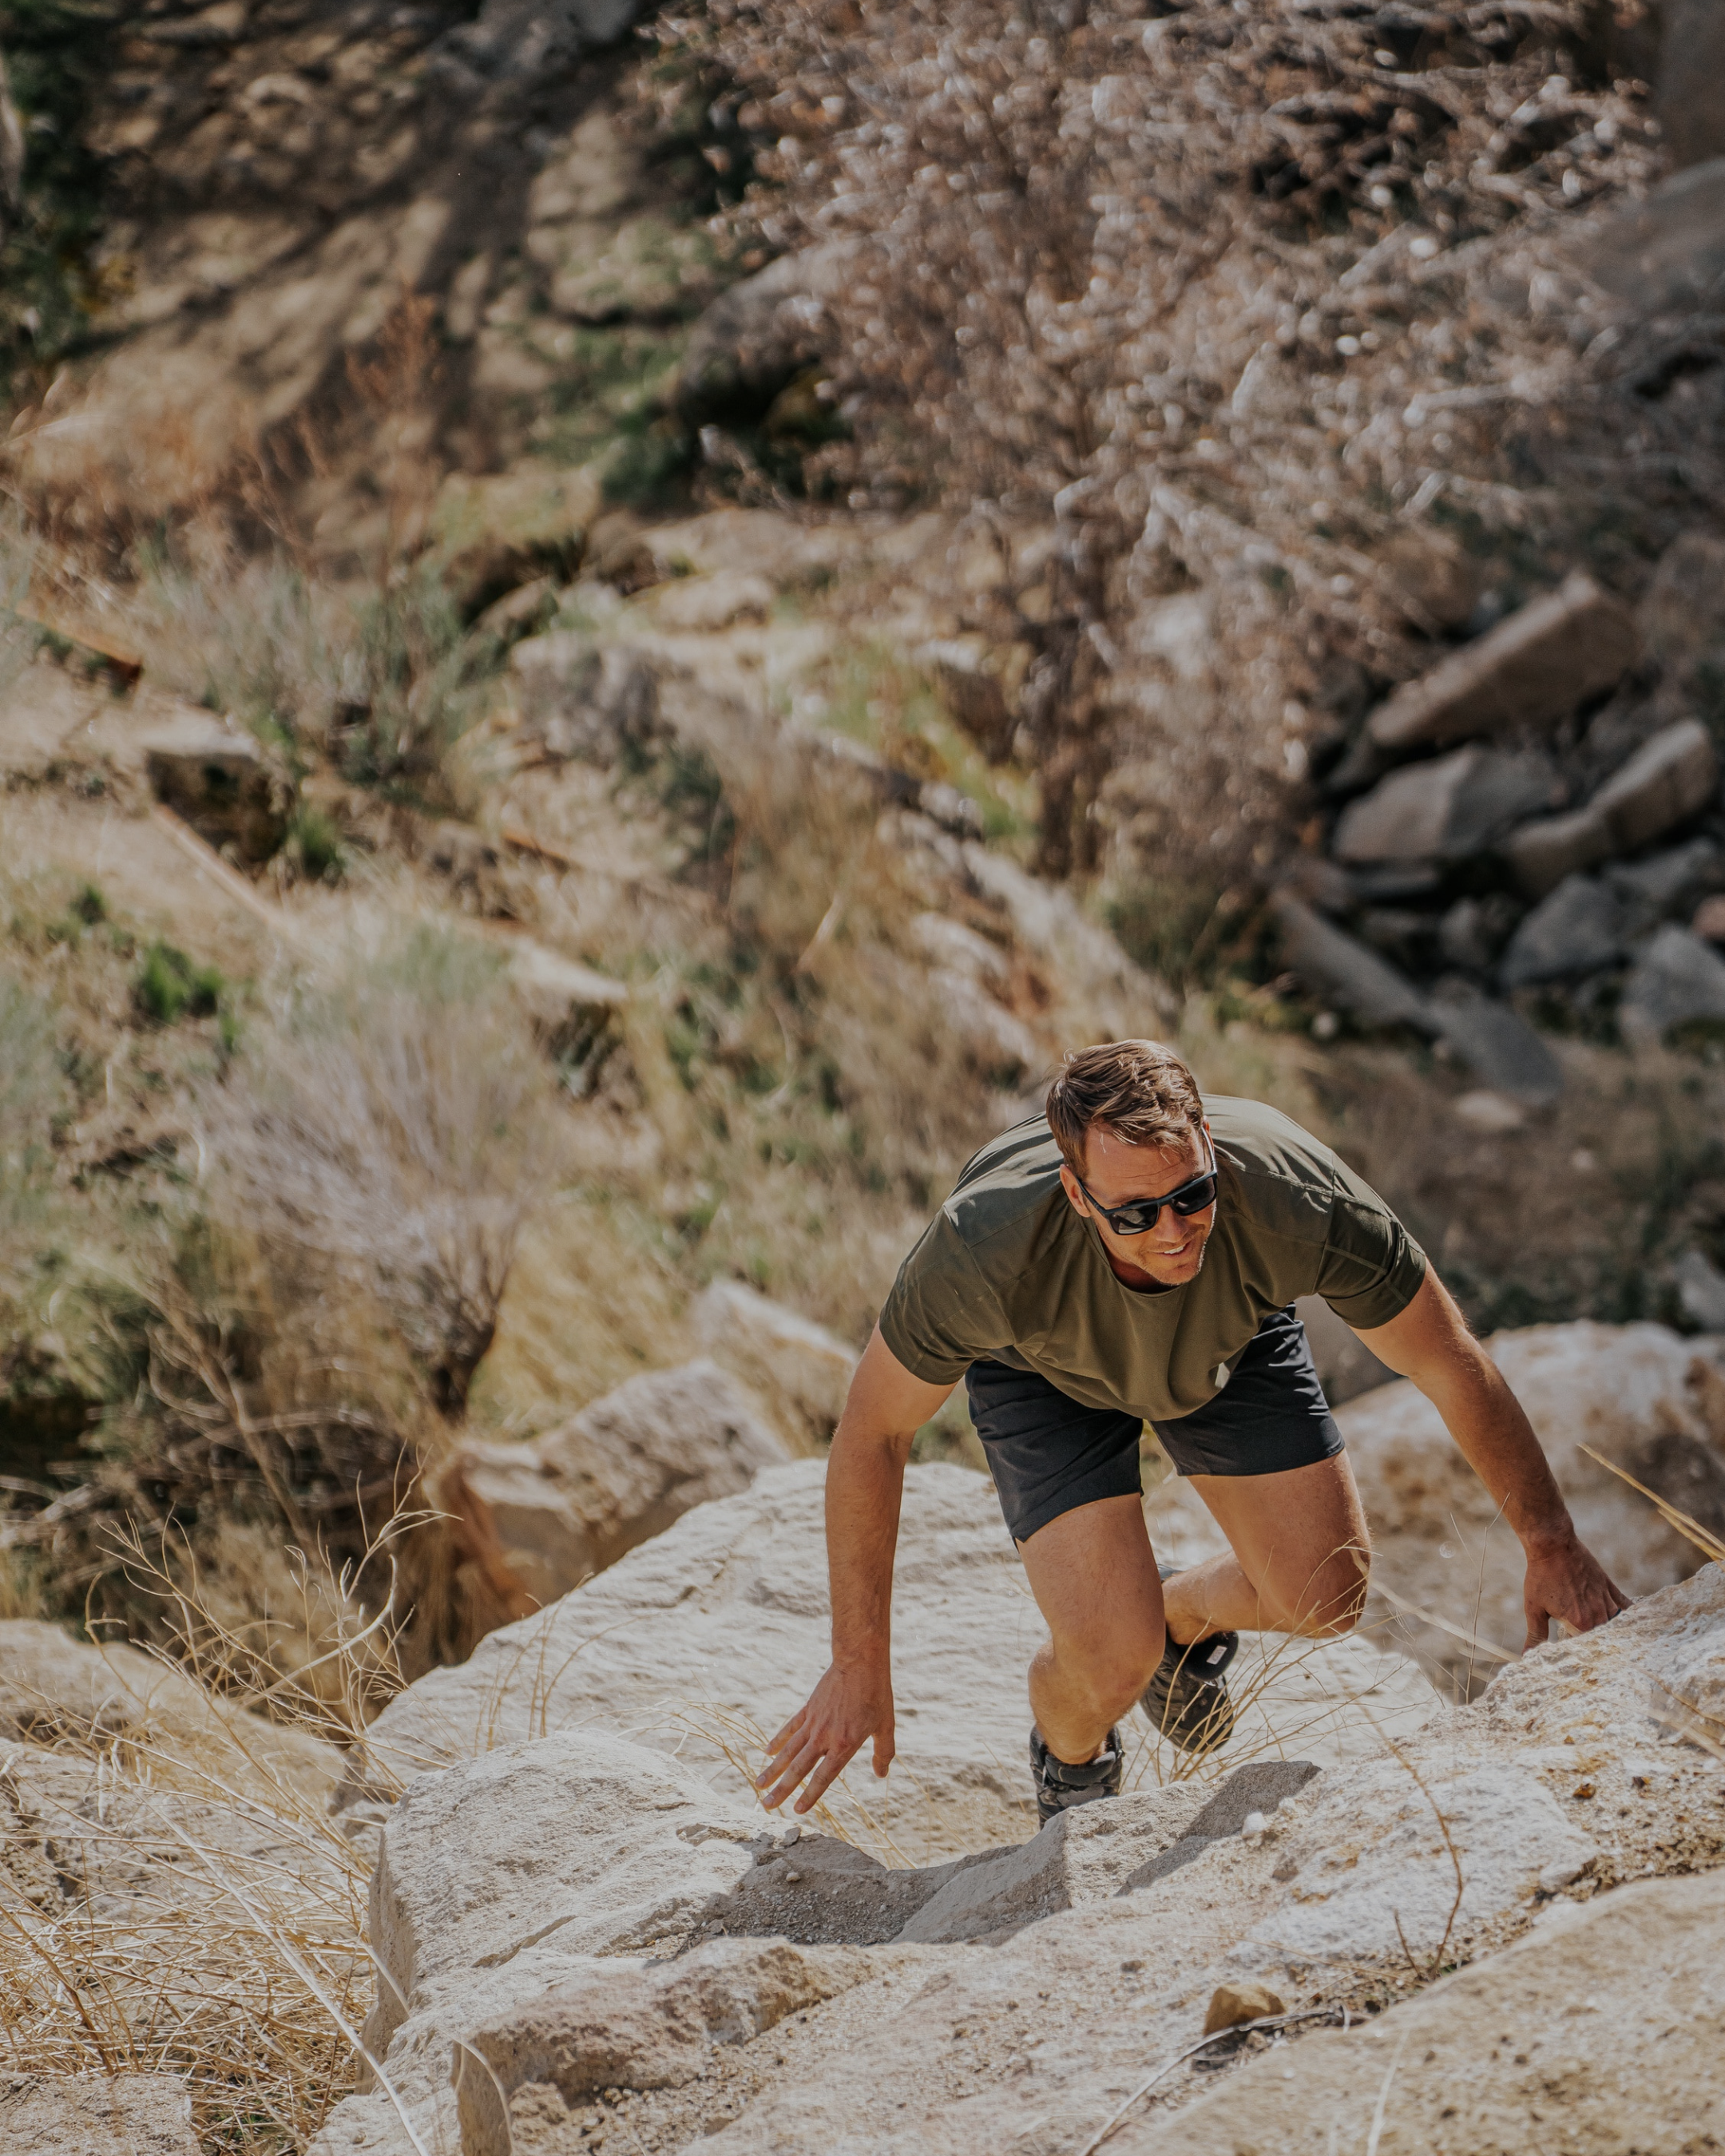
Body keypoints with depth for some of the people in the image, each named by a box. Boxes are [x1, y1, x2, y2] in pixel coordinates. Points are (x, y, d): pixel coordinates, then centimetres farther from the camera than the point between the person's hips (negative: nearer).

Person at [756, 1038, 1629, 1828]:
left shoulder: (1296, 1196, -41)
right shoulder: (985, 1249, -43)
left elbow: (1455, 1370, -24)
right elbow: (871, 1434, -26)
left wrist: (1554, 1545, -16)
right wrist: (858, 1666, -21)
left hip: (1229, 1337, 2)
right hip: (1045, 1368, -2)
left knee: (1326, 1597, -6)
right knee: (1115, 1659, -18)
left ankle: (1185, 1616, 30)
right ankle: (1070, 1764, 20)